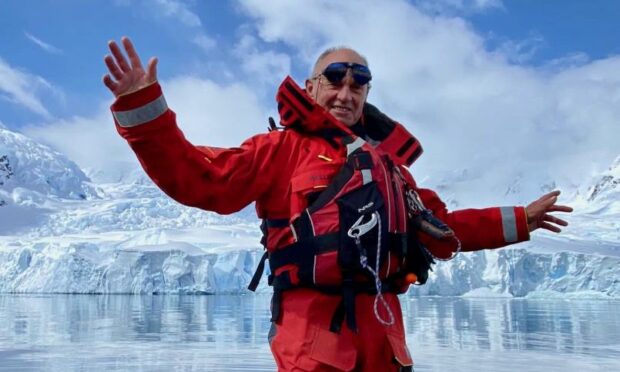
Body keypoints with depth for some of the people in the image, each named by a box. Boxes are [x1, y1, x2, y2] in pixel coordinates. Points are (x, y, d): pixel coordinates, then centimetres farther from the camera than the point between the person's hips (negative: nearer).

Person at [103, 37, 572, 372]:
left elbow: (438, 228, 29)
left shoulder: (386, 160, 22)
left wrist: (517, 221, 32)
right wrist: (143, 108, -16)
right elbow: (198, 177, -5)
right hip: (316, 325, -6)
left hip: (382, 325, 6)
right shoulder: (283, 147, 5)